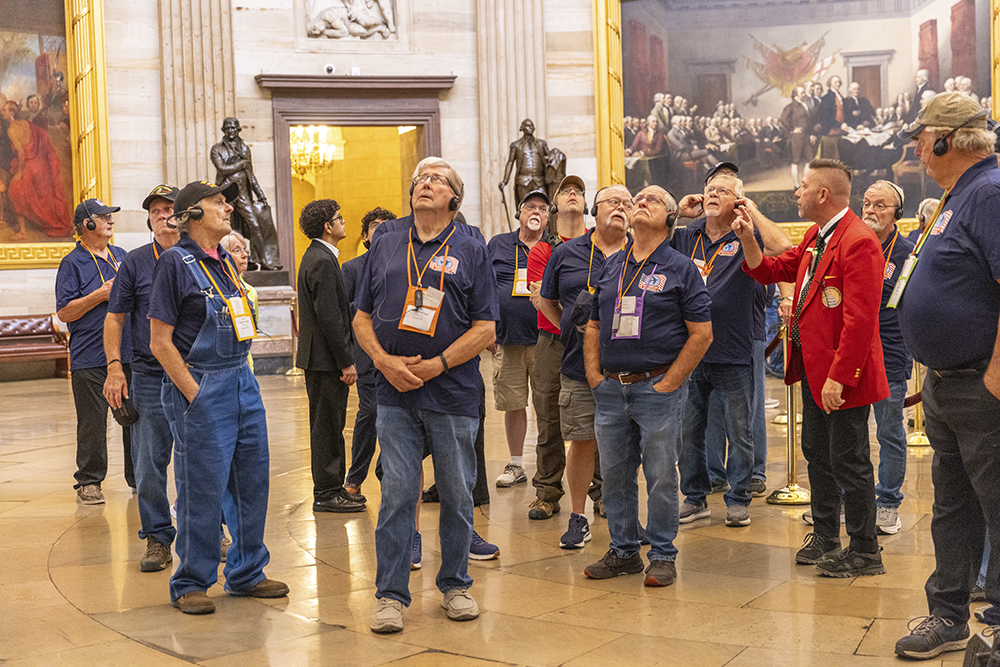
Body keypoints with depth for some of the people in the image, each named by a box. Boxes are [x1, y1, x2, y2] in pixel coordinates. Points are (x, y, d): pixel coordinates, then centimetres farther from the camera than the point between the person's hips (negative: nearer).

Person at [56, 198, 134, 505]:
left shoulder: (121, 256, 15)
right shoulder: (73, 263, -2)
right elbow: (64, 312, -8)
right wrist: (102, 294, -14)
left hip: (128, 352, 5)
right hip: (90, 357, -5)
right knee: (93, 421, -3)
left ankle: (138, 475, 20)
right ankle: (89, 482, 8)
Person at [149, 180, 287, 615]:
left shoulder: (225, 262, 15)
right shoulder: (175, 261, -8)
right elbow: (160, 342, -11)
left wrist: (240, 377, 14)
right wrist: (195, 395, -13)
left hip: (242, 381, 8)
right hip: (200, 387, -8)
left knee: (252, 481, 10)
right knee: (203, 489, -2)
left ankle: (246, 573, 24)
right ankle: (190, 584, 13)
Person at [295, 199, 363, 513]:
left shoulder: (316, 257, 16)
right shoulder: (322, 262, -17)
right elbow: (330, 317, -21)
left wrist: (345, 358, 19)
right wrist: (346, 362, -18)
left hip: (320, 358, 10)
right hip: (326, 358, -10)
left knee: (330, 426, 15)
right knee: (327, 427, -3)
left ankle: (331, 488, 23)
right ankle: (327, 494, 4)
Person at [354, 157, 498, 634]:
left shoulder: (470, 250, 4)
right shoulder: (385, 247, 11)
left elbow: (485, 329, -2)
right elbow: (362, 318, 11)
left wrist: (437, 365, -12)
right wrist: (385, 361, -7)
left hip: (453, 392, -1)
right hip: (396, 395, 1)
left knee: (457, 495, 8)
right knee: (397, 494, 1)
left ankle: (455, 585, 24)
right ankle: (391, 594, 11)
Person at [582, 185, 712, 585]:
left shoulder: (680, 268, -1)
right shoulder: (611, 266, 14)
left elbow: (702, 333, -5)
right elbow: (594, 326, 18)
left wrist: (670, 381, -10)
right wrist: (594, 373, 6)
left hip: (658, 388, -5)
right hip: (610, 388, 5)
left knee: (661, 476, 0)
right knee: (614, 474, 10)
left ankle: (663, 555, 14)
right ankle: (623, 551, 23)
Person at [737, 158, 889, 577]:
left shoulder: (858, 242, -20)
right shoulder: (815, 237, 12)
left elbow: (860, 319, -25)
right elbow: (772, 271, 22)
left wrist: (838, 377, -25)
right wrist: (748, 241, 6)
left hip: (841, 375, -10)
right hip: (811, 368, 10)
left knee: (848, 463, 0)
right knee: (817, 454, 18)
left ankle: (865, 552, 14)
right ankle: (825, 538, 32)